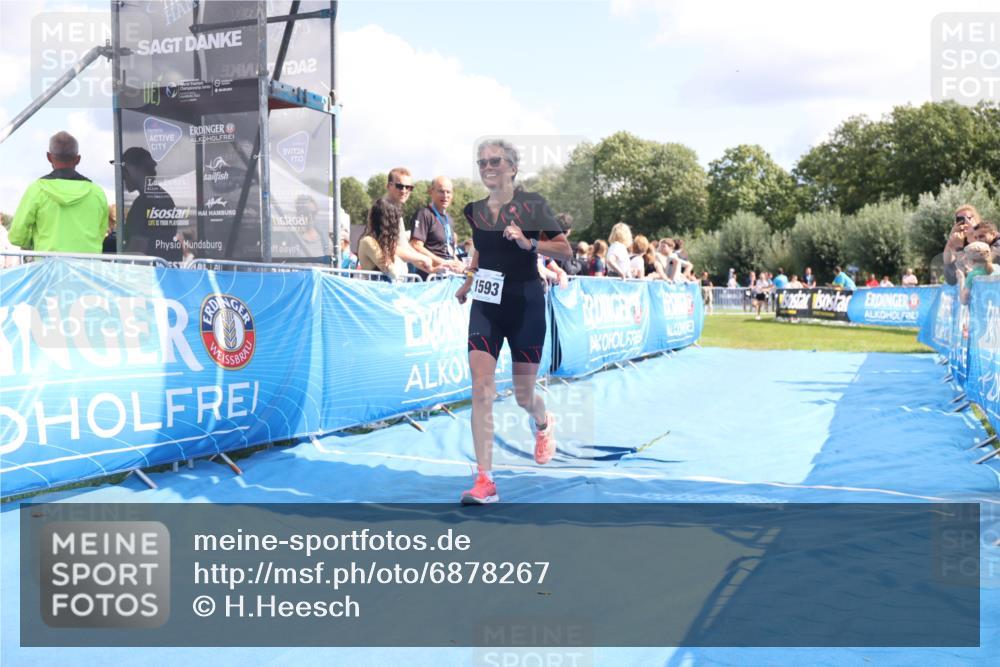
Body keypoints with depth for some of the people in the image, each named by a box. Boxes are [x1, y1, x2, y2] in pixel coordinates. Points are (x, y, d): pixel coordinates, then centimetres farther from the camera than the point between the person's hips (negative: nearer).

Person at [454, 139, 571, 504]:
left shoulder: (531, 204, -6)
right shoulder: (475, 211, 7)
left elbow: (566, 250, -8)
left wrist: (529, 243, -22)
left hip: (525, 305, -3)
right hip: (485, 306, 3)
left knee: (523, 395, 9)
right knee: (481, 389, -12)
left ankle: (543, 424, 48)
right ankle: (484, 481, -10)